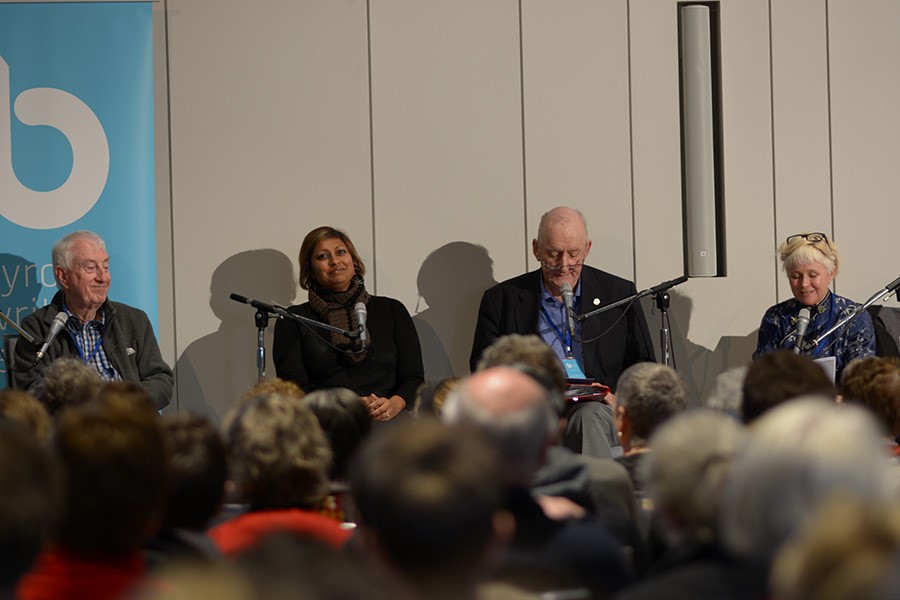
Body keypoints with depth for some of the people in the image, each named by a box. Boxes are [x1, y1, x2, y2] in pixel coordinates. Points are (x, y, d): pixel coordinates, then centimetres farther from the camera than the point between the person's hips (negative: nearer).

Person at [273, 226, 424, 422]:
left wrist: (394, 404, -9)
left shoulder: (392, 311, 21)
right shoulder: (293, 321, 16)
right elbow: (294, 387, 4)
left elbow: (414, 377, 14)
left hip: (387, 419, 2)